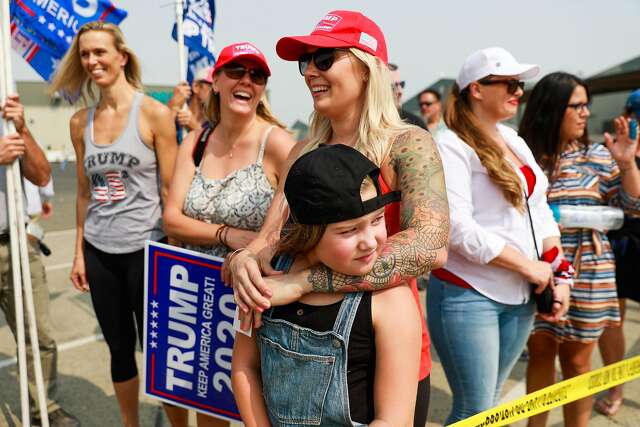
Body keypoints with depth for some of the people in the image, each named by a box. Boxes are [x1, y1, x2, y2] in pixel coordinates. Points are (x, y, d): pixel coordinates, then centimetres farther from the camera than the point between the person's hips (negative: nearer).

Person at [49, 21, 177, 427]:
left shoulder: (155, 113, -8)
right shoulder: (80, 122, 7)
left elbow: (171, 188, -8)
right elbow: (84, 192, 12)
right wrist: (79, 252, 11)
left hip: (146, 249, -4)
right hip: (99, 252, 5)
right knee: (119, 348, 16)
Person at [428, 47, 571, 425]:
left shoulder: (514, 140, 12)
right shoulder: (452, 146, -12)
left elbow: (540, 211, 13)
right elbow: (458, 228, -22)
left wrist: (559, 277, 3)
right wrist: (531, 267, -15)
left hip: (520, 296, 7)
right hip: (468, 296, -7)